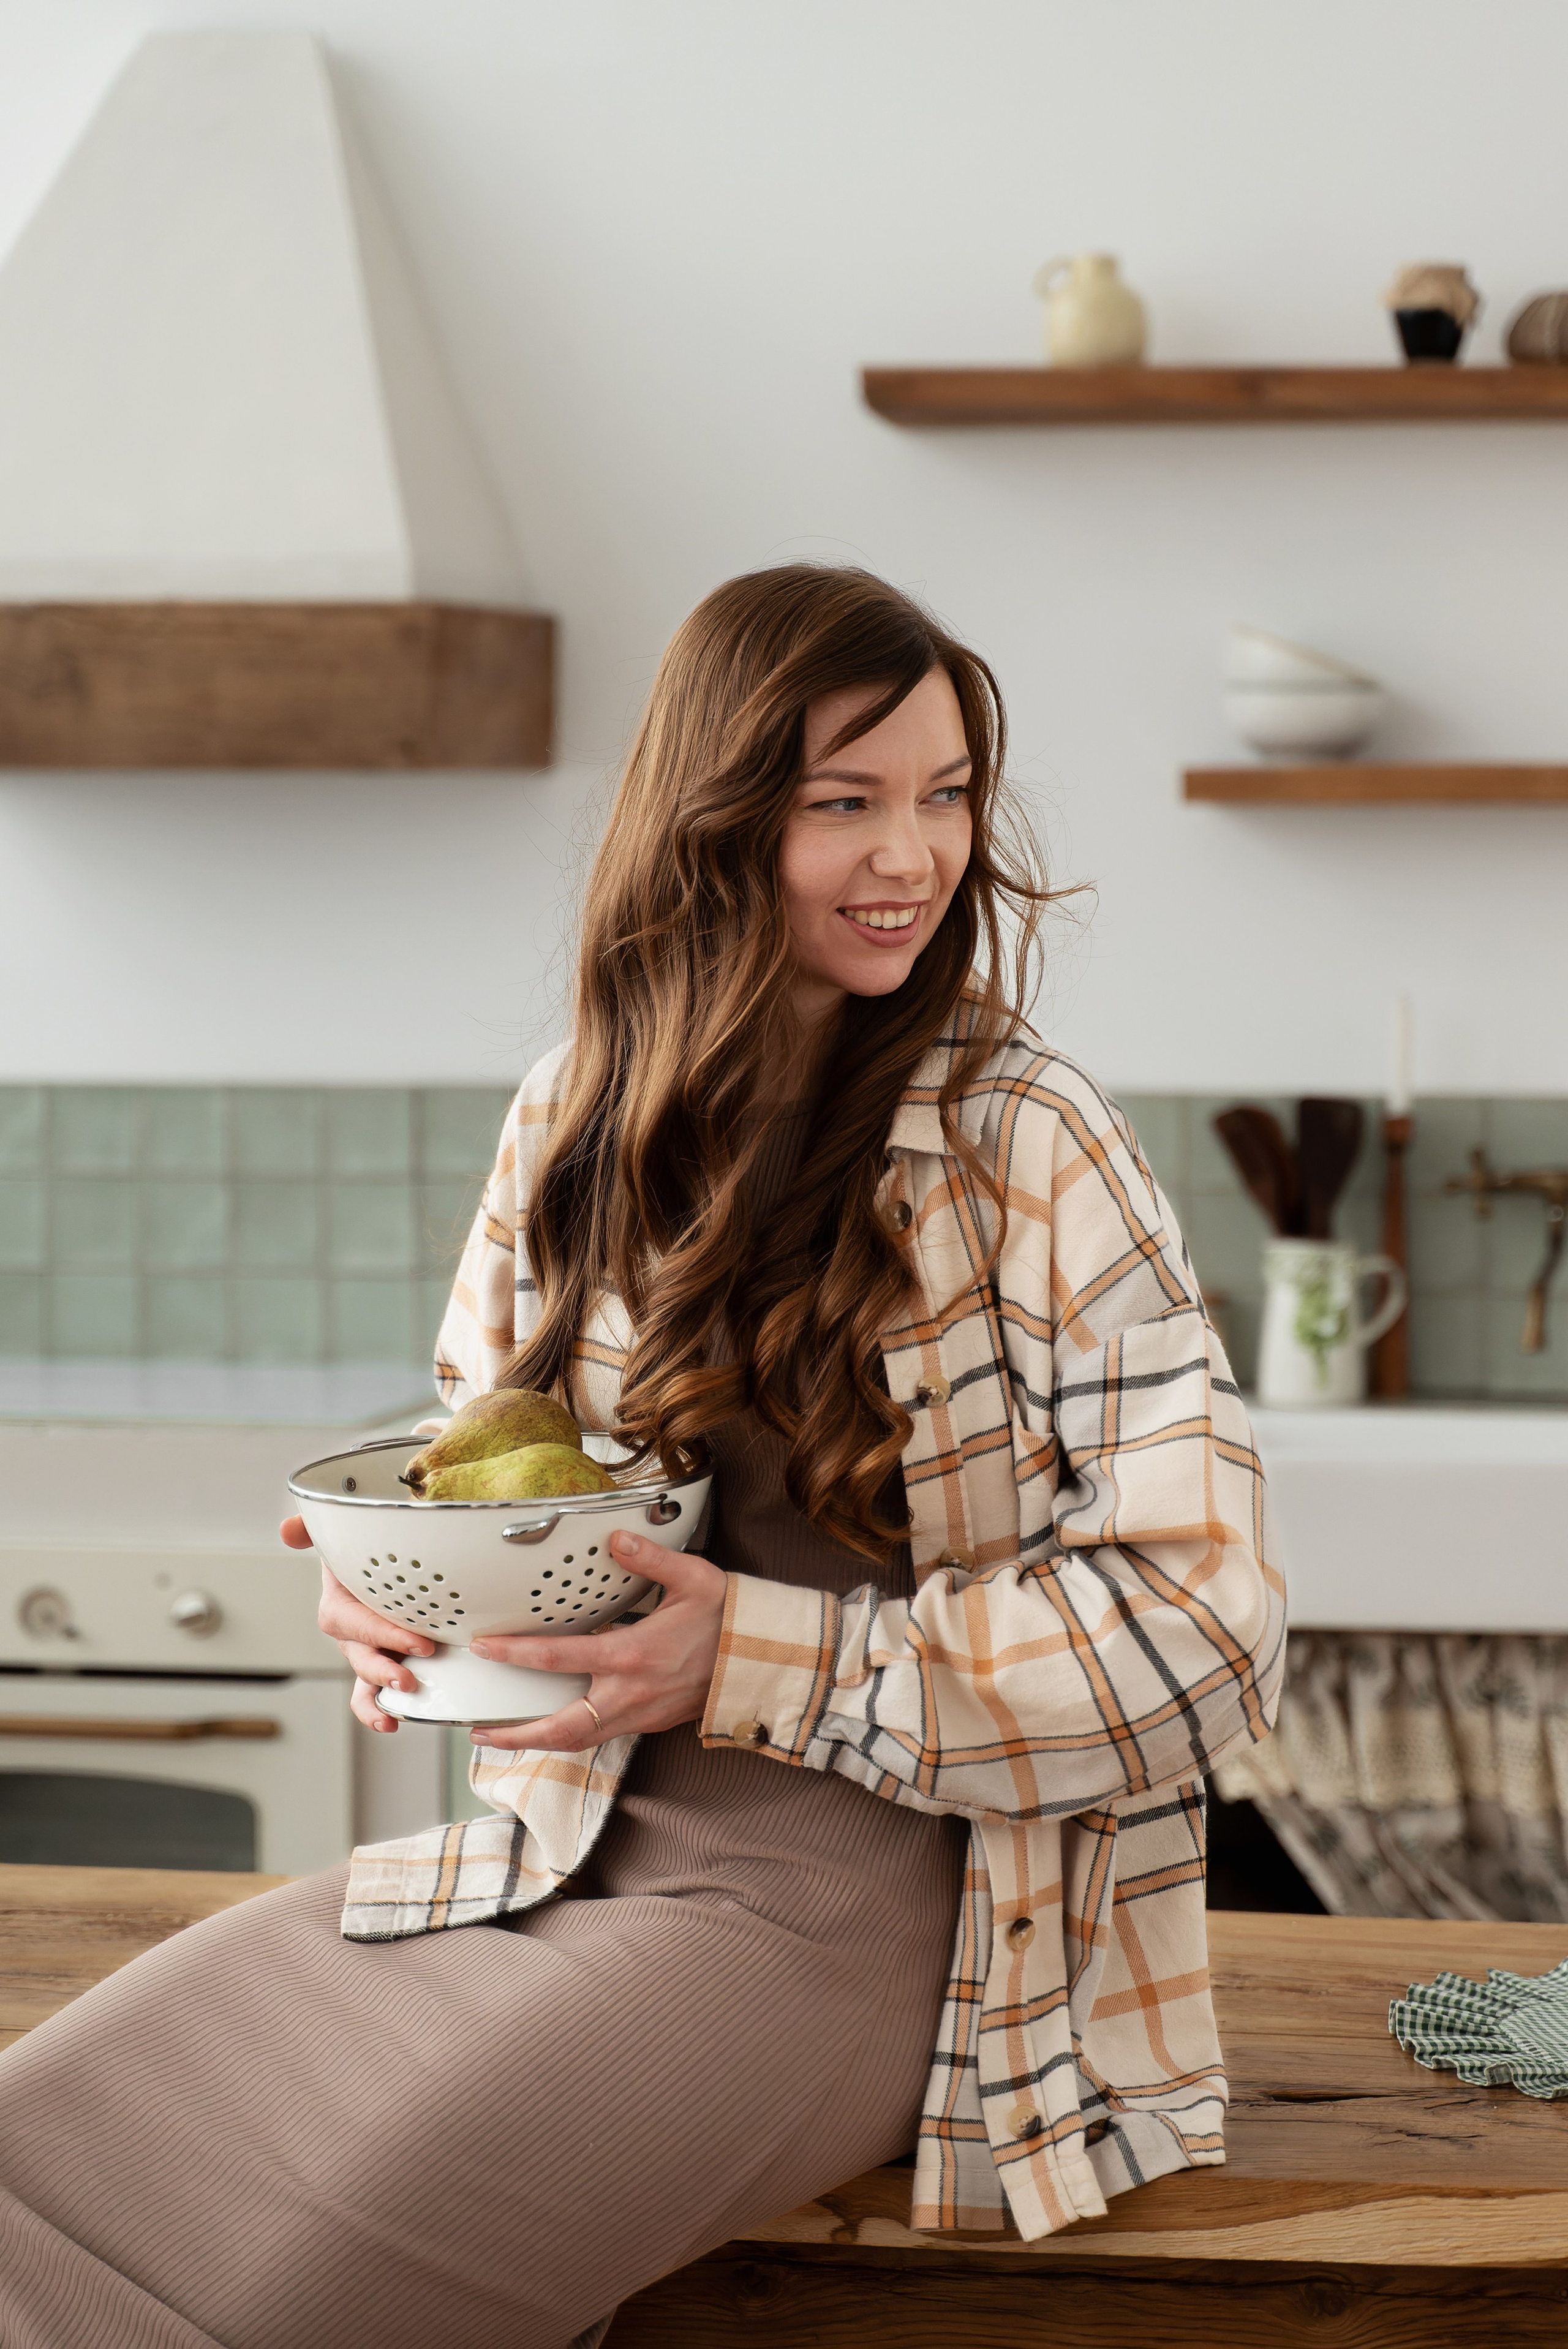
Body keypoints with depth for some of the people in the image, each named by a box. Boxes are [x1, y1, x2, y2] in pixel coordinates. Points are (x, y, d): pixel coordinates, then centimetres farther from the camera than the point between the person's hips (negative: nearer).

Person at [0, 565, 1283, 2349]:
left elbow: (1196, 1619, -11)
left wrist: (758, 1665, -18)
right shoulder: (575, 1121, 8)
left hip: (847, 1905, -5)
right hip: (561, 1850, 6)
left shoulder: (1031, 1150, -8)